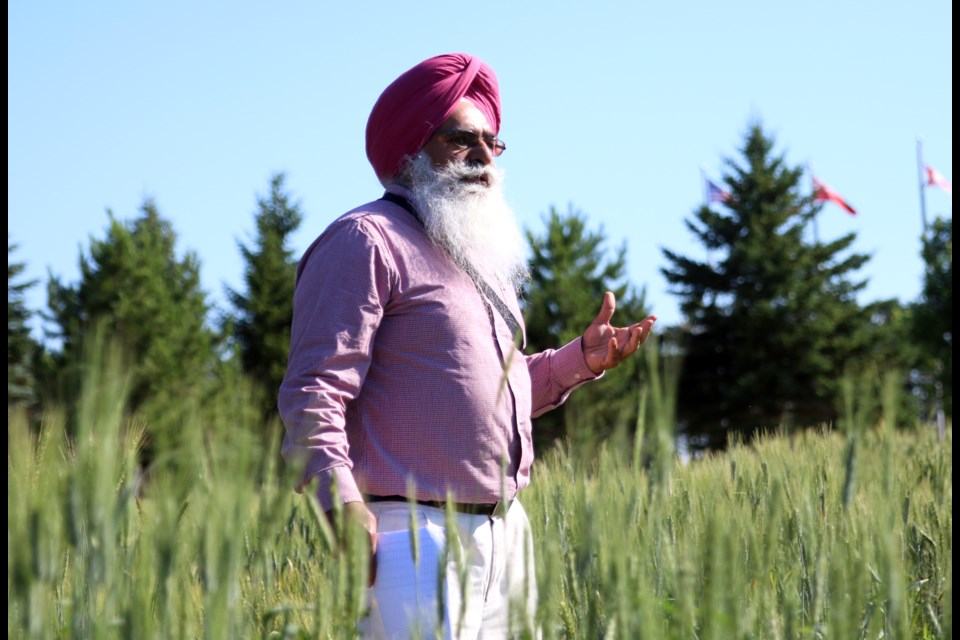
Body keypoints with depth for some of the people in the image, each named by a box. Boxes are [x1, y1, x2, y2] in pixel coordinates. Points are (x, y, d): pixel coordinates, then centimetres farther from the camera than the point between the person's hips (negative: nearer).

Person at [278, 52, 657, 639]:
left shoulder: (481, 258, 23)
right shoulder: (366, 240, -6)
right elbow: (314, 393, -15)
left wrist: (582, 359, 15)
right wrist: (342, 502, -27)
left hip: (505, 533, 9)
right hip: (415, 533, -9)